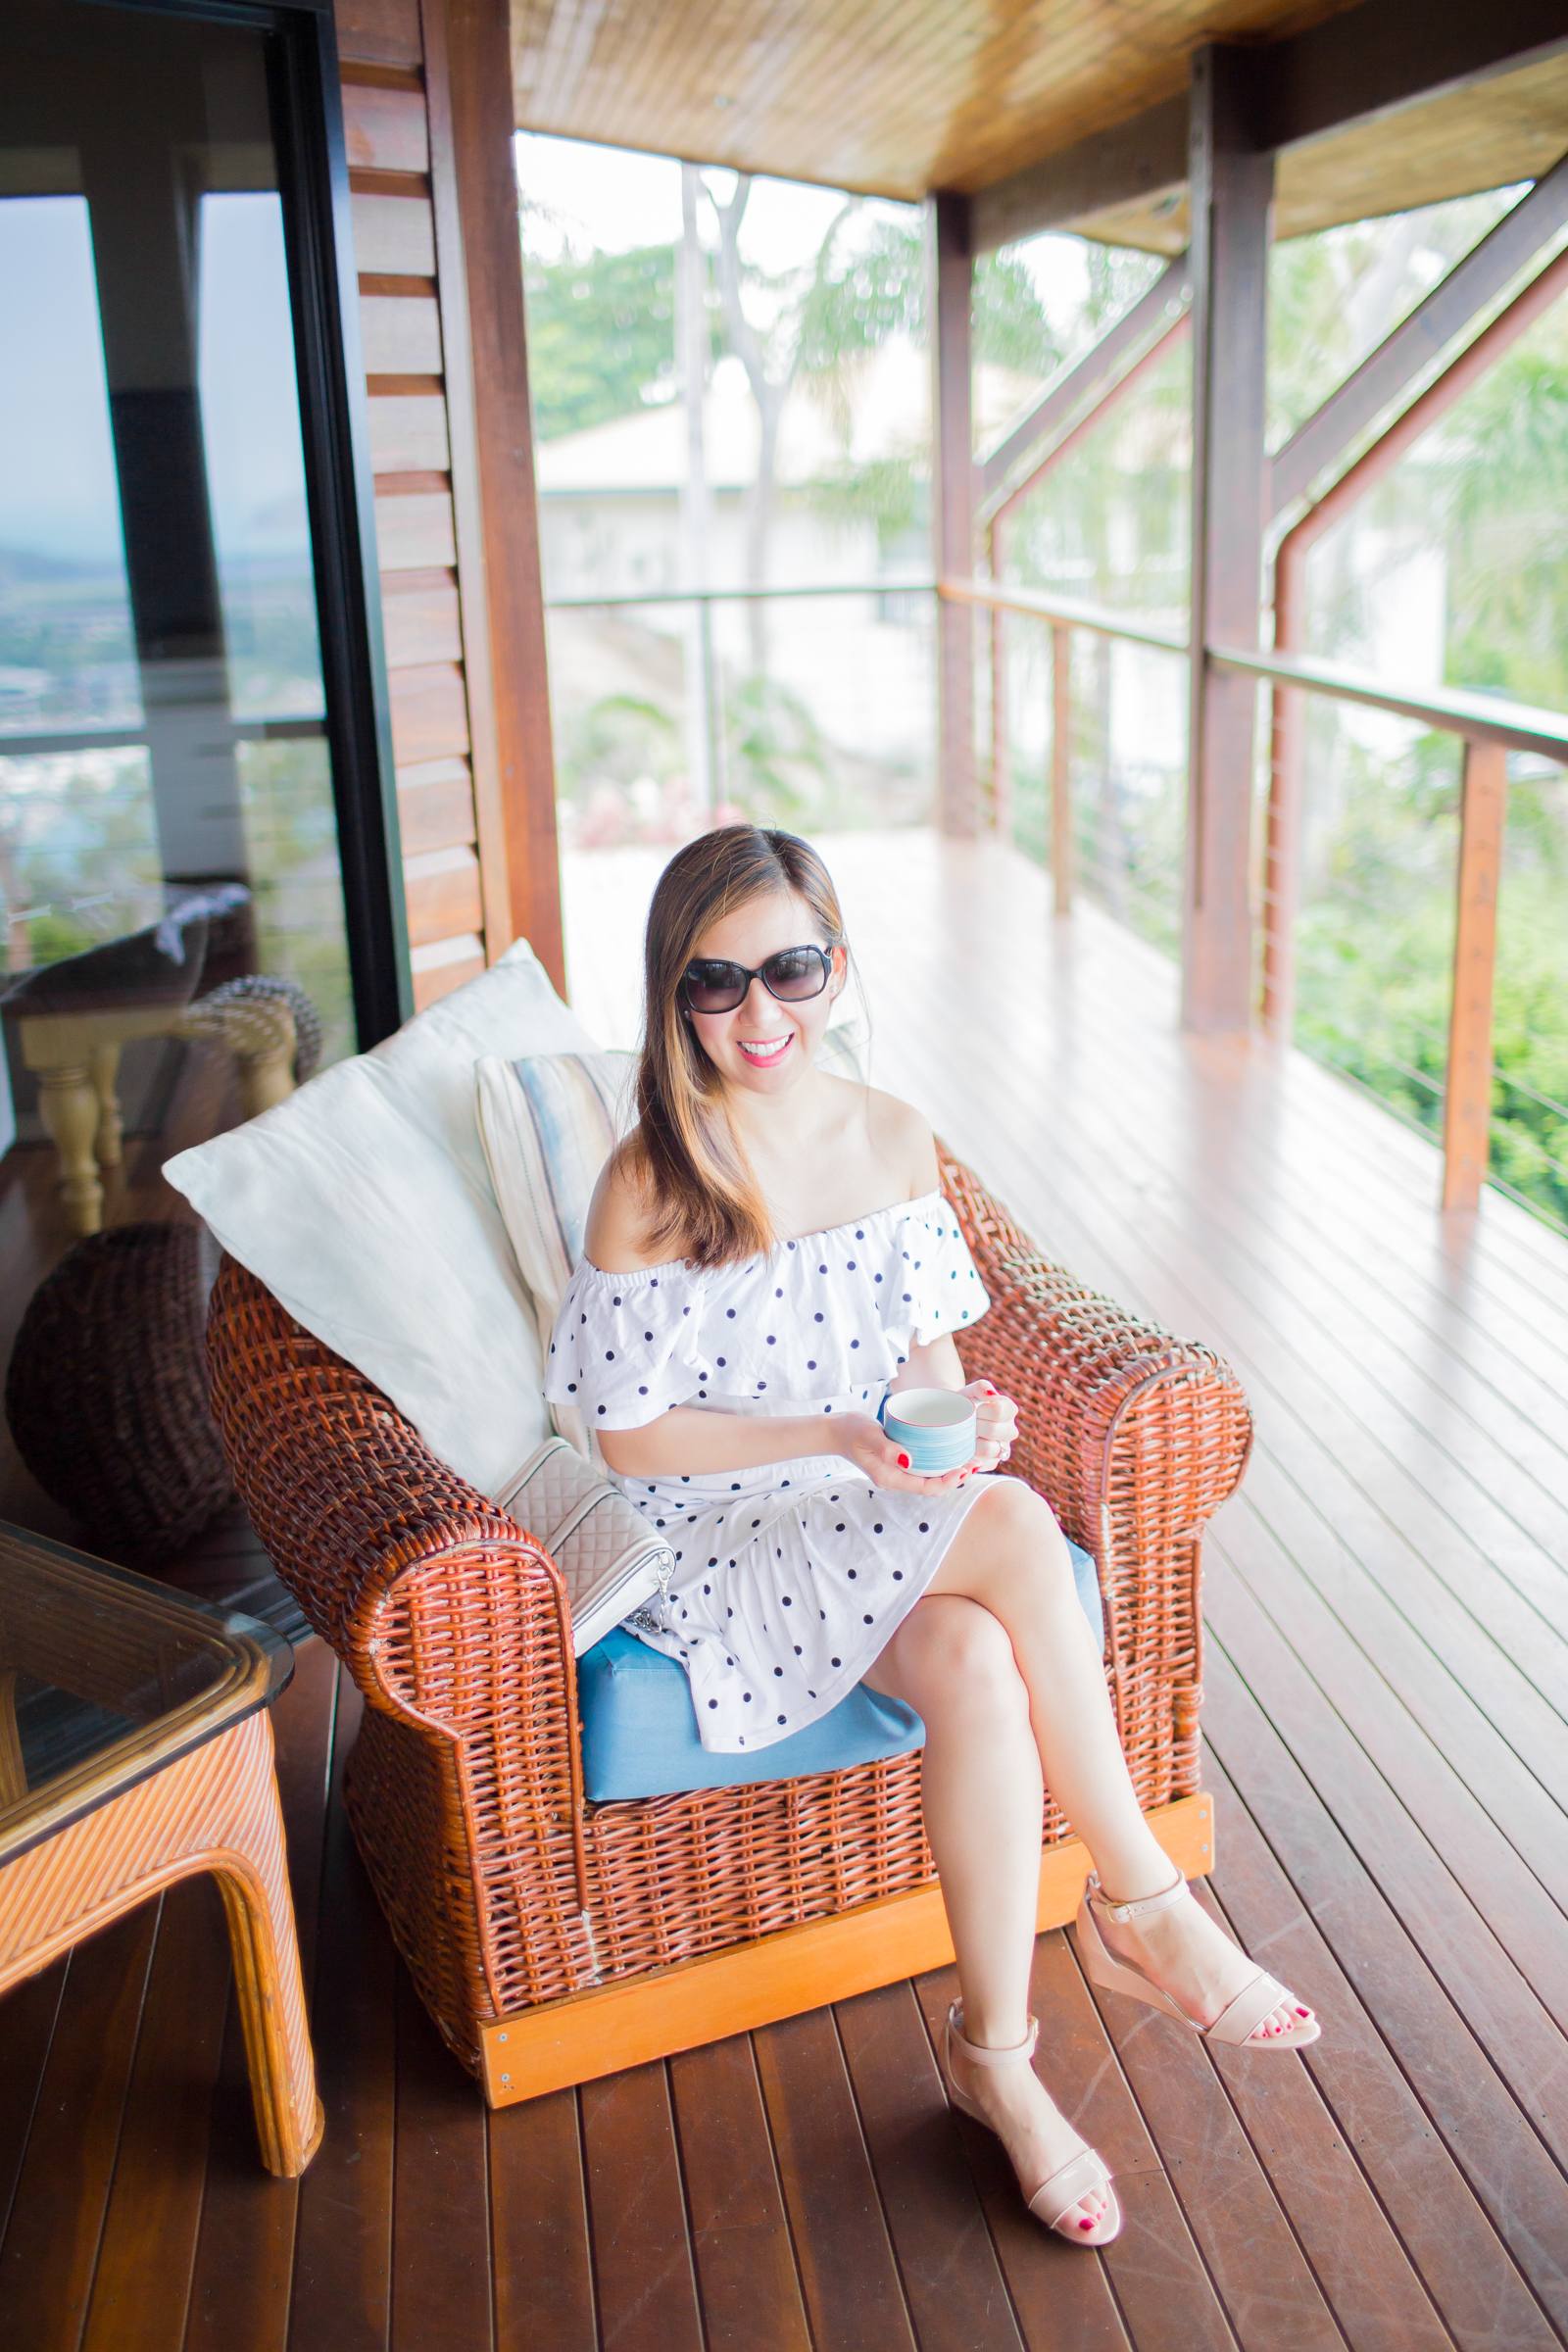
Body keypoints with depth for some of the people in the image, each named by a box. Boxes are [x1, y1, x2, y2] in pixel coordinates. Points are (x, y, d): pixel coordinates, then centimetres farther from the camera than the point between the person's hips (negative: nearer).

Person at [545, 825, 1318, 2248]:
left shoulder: (892, 1139, 1)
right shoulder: (652, 1185, -14)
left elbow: (929, 1347, 9)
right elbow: (630, 1435, -12)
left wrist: (962, 1415, -14)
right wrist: (835, 1439, -21)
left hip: (886, 1517, 5)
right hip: (722, 1536, -4)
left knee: (976, 1669, -29)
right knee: (1015, 1531, -30)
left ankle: (995, 2051, -10)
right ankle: (1142, 1905, -12)